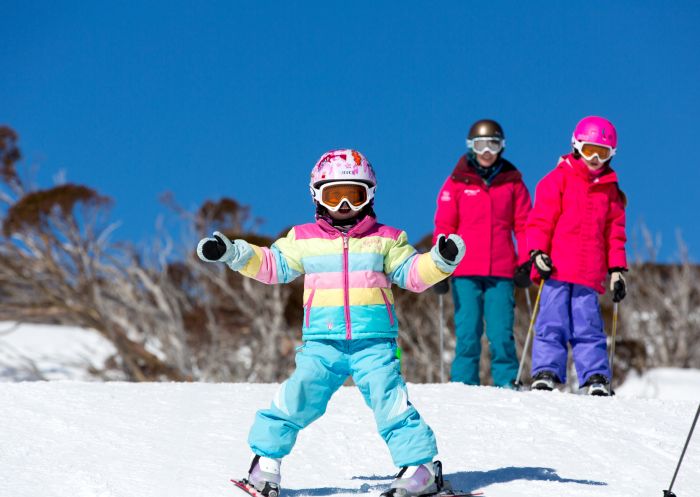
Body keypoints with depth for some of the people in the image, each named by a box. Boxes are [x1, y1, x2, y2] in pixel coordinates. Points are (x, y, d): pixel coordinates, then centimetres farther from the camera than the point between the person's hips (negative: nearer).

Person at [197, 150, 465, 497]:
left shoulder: (385, 240, 12)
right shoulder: (304, 240, 14)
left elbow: (412, 274, 11)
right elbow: (272, 265, 19)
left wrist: (440, 261, -7)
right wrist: (233, 253, 8)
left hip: (374, 342, -1)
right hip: (322, 343, 1)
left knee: (390, 401, -13)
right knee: (297, 398, -11)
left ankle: (420, 466, -6)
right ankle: (266, 459, 5)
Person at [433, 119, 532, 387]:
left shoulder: (512, 182, 10)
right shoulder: (458, 182, 6)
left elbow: (524, 225, 11)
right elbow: (444, 226, 6)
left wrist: (525, 262, 3)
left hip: (501, 273, 1)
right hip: (465, 271, 0)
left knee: (501, 333, -5)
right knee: (467, 332, -4)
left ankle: (507, 383, 3)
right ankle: (464, 383, 3)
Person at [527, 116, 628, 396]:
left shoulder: (610, 190, 17)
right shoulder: (559, 179, 6)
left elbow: (615, 233, 19)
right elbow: (541, 219, 2)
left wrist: (617, 269, 12)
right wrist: (537, 252, -11)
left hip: (589, 274, 3)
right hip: (556, 269, -2)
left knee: (588, 328, -1)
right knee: (552, 323, -6)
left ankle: (596, 376, -2)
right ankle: (545, 372, -4)